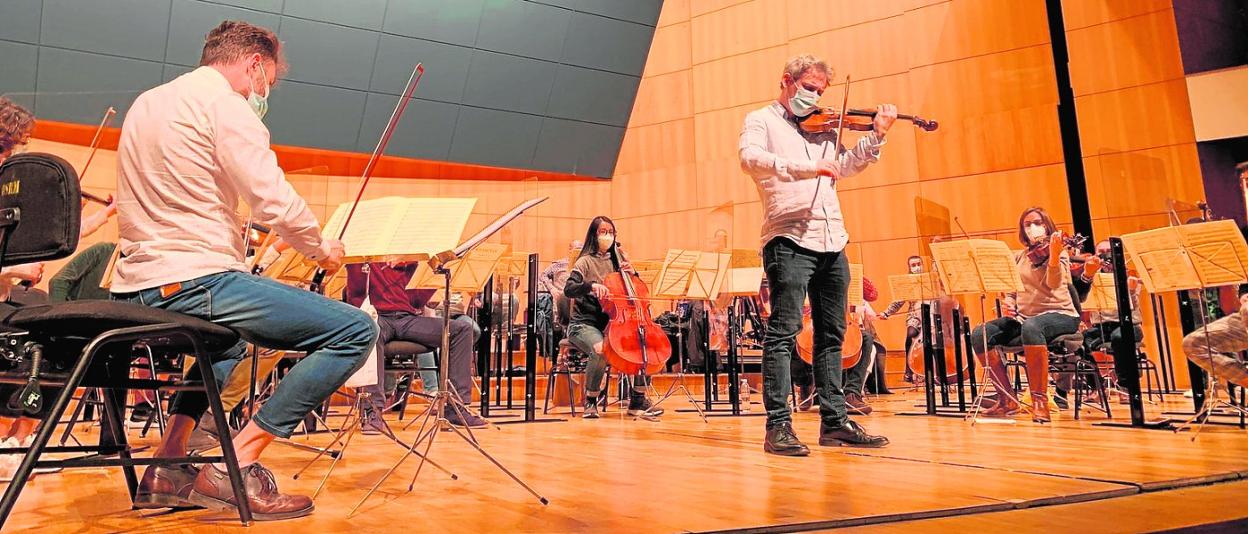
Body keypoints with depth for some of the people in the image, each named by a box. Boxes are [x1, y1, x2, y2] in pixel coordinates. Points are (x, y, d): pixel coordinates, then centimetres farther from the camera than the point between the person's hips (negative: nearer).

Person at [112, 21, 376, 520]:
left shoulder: (146, 103, 20)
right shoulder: (224, 102, -8)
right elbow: (275, 202, -17)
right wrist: (322, 248, 0)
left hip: (139, 290, 10)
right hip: (195, 280, -10)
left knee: (229, 340, 39)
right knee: (356, 329, -14)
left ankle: (168, 467, 28)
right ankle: (237, 465, -11)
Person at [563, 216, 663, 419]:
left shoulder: (614, 261, 15)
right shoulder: (586, 262, 0)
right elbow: (568, 289, -16)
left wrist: (629, 272, 1)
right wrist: (592, 285, -33)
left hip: (610, 323, 5)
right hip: (584, 324, -5)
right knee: (601, 350, -36)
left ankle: (638, 399, -6)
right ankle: (590, 401, -12)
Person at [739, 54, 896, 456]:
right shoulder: (761, 120, 5)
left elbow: (846, 166, 19)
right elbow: (750, 159, -15)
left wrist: (876, 136, 7)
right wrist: (807, 167, -26)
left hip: (832, 241, 7)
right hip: (789, 239, -7)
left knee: (831, 334, 10)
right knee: (783, 331, -8)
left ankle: (834, 421, 18)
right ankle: (779, 425, -5)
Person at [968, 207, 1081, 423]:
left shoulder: (1058, 251, -3)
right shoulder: (1021, 258, 14)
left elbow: (1054, 283, -22)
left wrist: (1054, 256, -40)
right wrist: (1009, 301, 0)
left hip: (1058, 315, -6)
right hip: (1024, 316, 6)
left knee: (1031, 327, -41)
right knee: (980, 334, -19)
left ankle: (1040, 401, -35)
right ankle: (1008, 399, -11)